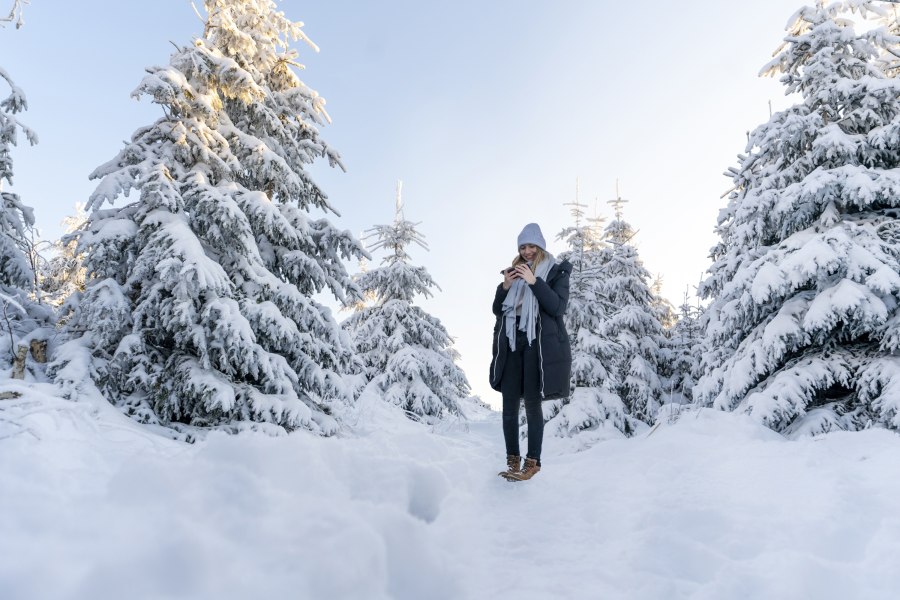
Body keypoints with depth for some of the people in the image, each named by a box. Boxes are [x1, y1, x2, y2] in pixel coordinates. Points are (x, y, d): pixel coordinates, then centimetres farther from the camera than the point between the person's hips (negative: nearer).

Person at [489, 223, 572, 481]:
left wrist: (534, 282, -17)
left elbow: (558, 307, -10)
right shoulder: (513, 271, 16)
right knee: (509, 405, 2)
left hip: (538, 344, -4)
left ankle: (532, 462, 5)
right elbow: (497, 310, 14)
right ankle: (512, 460, 12)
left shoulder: (556, 272, 4)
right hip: (511, 344, 4)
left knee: (532, 404, -4)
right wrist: (505, 287, -4)